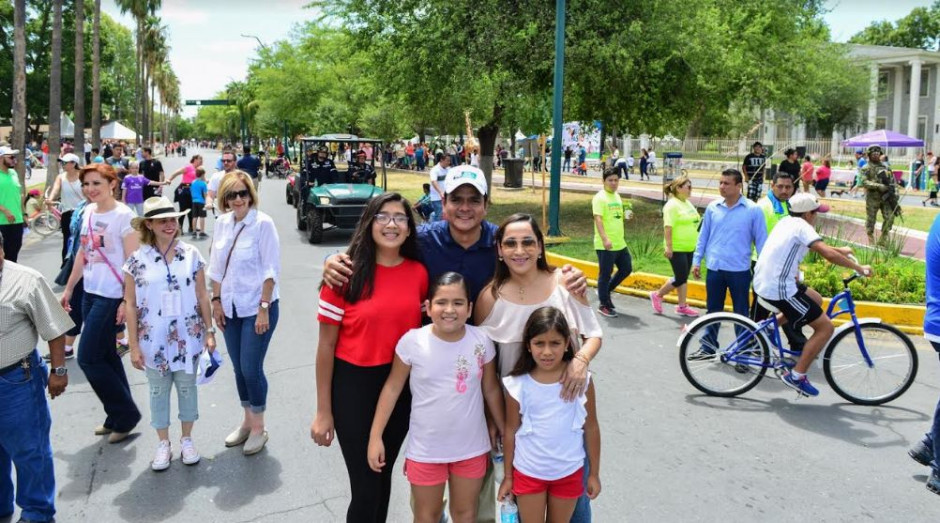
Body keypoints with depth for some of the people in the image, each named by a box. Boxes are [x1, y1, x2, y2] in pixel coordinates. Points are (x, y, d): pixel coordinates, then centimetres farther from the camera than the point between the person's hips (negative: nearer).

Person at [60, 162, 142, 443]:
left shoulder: (123, 215, -14)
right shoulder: (88, 212, 8)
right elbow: (82, 254, 17)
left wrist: (127, 301, -17)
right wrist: (69, 288, 18)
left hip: (111, 296, -8)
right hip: (90, 293, 8)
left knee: (88, 358, -5)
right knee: (105, 356, 14)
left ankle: (125, 414, 10)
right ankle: (118, 416, 27)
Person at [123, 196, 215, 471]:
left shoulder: (191, 254, -3)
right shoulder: (137, 260, -6)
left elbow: (202, 296, 2)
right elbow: (131, 305, -3)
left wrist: (209, 331, 1)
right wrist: (134, 346, -4)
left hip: (187, 337, 1)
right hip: (154, 339, 0)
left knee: (187, 387, 13)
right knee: (158, 390, 12)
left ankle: (187, 439, 31)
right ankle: (163, 444, 29)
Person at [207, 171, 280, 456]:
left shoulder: (263, 223, -13)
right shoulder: (222, 223, 4)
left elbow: (271, 269, -13)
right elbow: (216, 266, 11)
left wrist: (264, 307, -15)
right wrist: (216, 301, 7)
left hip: (257, 307, -5)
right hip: (231, 307, 5)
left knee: (251, 368, -3)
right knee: (239, 368, 13)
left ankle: (259, 428, 15)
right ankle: (247, 421, 30)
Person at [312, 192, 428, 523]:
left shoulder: (419, 273, -2)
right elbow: (326, 344, -10)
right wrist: (323, 411, -8)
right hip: (353, 384, -4)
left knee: (384, 474, 21)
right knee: (366, 485, 4)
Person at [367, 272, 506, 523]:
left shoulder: (481, 341, -12)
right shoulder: (412, 341, -17)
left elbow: (491, 389, 1)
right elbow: (393, 388, -6)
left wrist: (505, 433, 9)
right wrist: (375, 436, -6)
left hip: (471, 447, 1)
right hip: (426, 448, -1)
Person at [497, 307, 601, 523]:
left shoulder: (581, 380, -13)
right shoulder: (518, 385, -14)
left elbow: (591, 428, -4)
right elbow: (511, 432, -3)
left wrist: (594, 473, 2)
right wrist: (508, 476, 4)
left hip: (569, 472, 1)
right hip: (528, 472, 0)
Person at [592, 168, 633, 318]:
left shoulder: (617, 196, 14)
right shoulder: (600, 197, -12)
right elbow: (598, 219, -22)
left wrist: (626, 215, 3)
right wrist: (605, 239, -32)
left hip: (620, 243, 9)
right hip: (605, 245, -9)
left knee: (626, 269, 15)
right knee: (605, 274, 1)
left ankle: (605, 292, 31)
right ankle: (604, 305, 13)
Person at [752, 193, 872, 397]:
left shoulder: (787, 221, 14)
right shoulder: (801, 226, -12)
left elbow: (815, 246, 32)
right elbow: (828, 254, -24)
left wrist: (840, 250, 34)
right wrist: (859, 268, -13)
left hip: (763, 283, 9)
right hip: (778, 290, -9)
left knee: (816, 300, 28)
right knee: (826, 327, 0)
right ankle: (797, 376, 1)